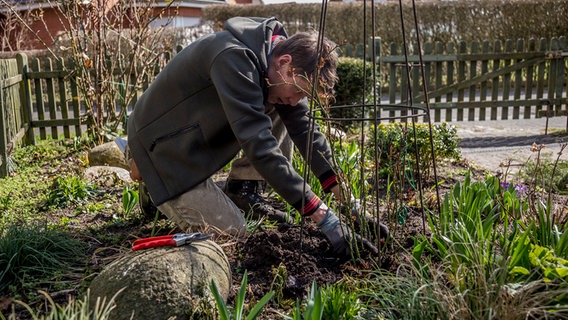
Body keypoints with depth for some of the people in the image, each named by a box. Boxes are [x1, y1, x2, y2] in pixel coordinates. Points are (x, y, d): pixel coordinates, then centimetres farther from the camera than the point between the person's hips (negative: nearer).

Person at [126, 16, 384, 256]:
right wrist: (320, 214, -38)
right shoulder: (234, 57, -34)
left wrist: (343, 194, -9)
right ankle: (153, 184, 8)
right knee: (230, 232, -10)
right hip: (166, 145, -8)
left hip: (201, 134, 8)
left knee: (279, 114, -2)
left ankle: (241, 191, 8)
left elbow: (303, 128, -2)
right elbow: (257, 142, -39)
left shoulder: (277, 58, -6)